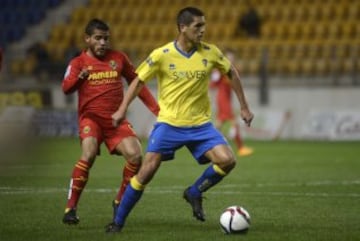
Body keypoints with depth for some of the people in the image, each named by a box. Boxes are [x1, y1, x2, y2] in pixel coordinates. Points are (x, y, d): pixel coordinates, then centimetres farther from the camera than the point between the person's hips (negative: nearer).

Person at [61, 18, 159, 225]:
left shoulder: (118, 58, 11)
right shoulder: (78, 62, 3)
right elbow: (67, 88, -13)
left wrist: (156, 109, 13)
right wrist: (80, 77, -35)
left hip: (116, 119, 3)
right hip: (91, 117, -3)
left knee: (136, 156, -14)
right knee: (89, 155, -28)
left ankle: (119, 202, 9)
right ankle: (71, 208, -19)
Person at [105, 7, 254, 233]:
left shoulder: (210, 52, -4)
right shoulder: (162, 55, -11)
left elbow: (232, 73, 11)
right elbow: (139, 80, 2)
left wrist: (244, 107, 11)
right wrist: (123, 109, -6)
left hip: (200, 125, 2)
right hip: (168, 123, -2)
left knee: (227, 160, -17)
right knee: (146, 172, -9)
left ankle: (195, 193, 9)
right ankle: (118, 221, 6)